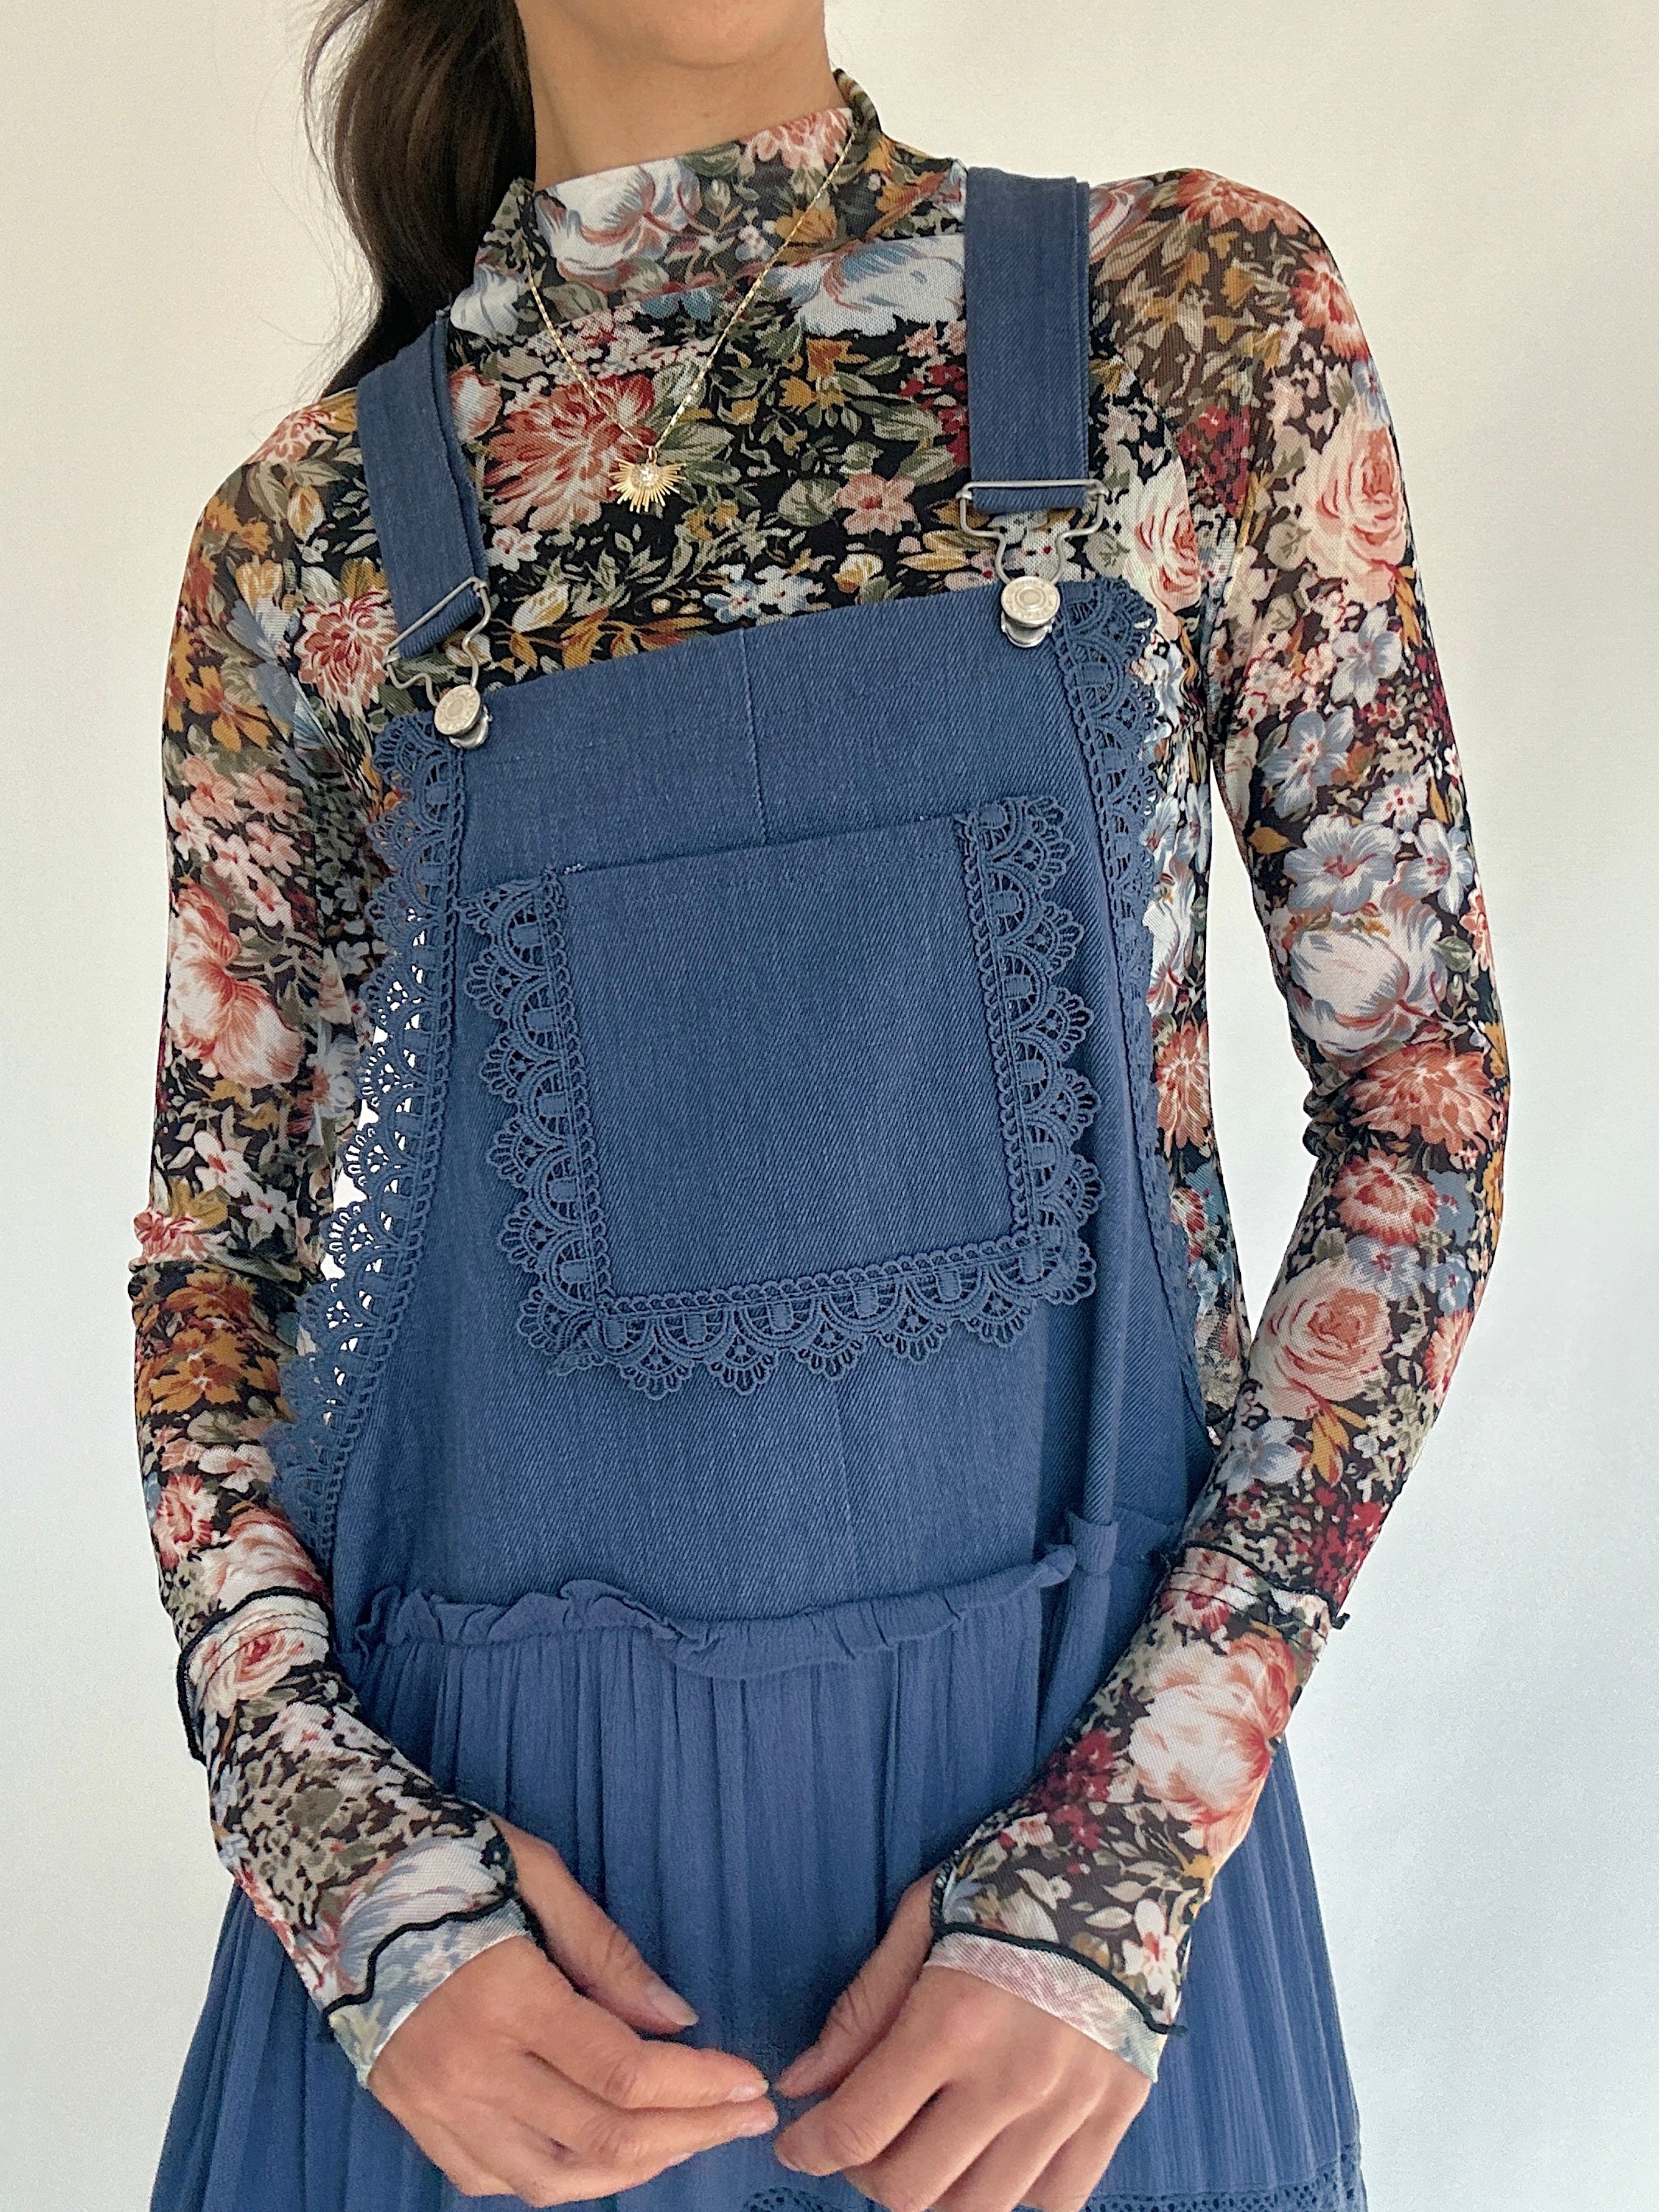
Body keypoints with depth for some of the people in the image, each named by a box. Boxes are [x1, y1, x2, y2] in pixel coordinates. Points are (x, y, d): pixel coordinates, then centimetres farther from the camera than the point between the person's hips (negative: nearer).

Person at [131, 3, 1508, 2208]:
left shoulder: (1197, 319, -4)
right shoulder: (308, 532, -1)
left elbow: (1422, 1087, -4)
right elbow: (216, 1247, 4)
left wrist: (1132, 1857, -11)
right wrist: (358, 1869, -11)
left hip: (1075, 1789, 0)